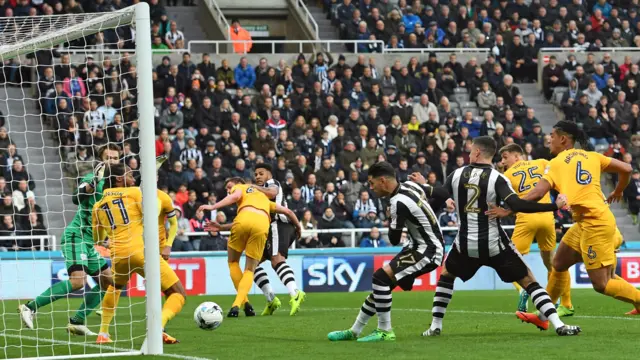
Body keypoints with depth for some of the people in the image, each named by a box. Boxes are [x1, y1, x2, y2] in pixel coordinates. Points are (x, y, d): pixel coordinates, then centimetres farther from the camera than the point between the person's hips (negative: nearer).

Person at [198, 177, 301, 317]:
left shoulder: (240, 188, 28)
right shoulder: (263, 197, 42)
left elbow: (235, 196, 3)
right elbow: (287, 211, 39)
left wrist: (213, 207, -3)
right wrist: (298, 227, 53)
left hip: (244, 218, -3)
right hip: (262, 224, 3)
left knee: (233, 262, 19)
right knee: (250, 270, 11)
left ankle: (245, 302, 9)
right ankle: (237, 304, -11)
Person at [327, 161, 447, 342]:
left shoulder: (399, 203, -24)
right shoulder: (410, 185, 0)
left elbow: (394, 240, -13)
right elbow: (442, 195, 11)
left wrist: (391, 221, 6)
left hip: (428, 252, -10)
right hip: (418, 246, 10)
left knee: (381, 277, -19)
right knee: (382, 285, 12)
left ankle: (385, 331, -10)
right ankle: (354, 331, 22)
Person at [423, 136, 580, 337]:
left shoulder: (456, 175, -2)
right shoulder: (497, 178, -11)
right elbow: (517, 205, -25)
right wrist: (554, 206, -20)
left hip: (466, 245, 2)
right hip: (494, 245, -2)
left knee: (446, 275, 30)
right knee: (528, 280, 4)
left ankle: (435, 326, 23)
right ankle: (558, 325, -9)